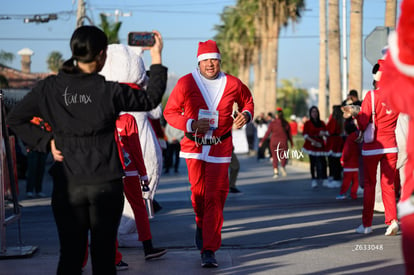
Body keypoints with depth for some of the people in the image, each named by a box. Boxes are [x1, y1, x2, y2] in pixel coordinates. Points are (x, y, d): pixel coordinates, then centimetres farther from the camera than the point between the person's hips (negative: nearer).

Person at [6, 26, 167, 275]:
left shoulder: (49, 88, -5)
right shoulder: (110, 91, -12)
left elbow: (15, 119, 2)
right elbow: (151, 99, 3)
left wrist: (46, 141, 3)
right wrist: (157, 57, 11)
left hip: (67, 185, 2)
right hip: (106, 185, -2)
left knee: (70, 255, 9)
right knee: (104, 255, 9)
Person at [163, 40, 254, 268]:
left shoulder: (233, 84, 0)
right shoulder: (186, 83, -5)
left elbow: (247, 101, 20)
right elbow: (170, 112, -1)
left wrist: (246, 115, -3)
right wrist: (191, 124, -17)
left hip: (220, 147, 0)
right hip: (194, 145, 0)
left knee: (215, 197, -7)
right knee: (198, 192, 3)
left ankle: (209, 251, -5)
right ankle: (201, 224, 39)